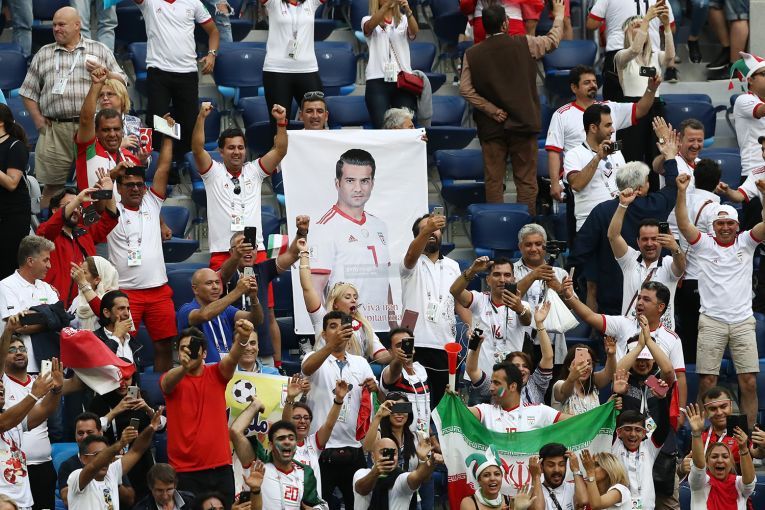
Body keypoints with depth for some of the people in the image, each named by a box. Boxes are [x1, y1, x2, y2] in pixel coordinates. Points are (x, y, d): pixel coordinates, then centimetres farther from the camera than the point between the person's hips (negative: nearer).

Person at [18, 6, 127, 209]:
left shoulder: (99, 50, 13)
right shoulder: (43, 54, 17)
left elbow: (121, 83, 11)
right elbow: (29, 92, 17)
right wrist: (37, 119, 5)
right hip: (55, 129, 1)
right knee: (52, 185, 1)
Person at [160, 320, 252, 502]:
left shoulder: (216, 374, 6)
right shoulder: (171, 379, 2)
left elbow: (232, 359, -13)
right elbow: (168, 382, -22)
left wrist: (242, 338, -37)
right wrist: (184, 368, -46)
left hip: (220, 467, 2)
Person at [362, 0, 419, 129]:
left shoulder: (403, 20, 14)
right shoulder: (368, 21, 9)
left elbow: (414, 31, -7)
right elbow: (371, 24, -15)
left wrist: (408, 11, -27)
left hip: (403, 81, 2)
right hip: (378, 81, -2)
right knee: (381, 127, -13)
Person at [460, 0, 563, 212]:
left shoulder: (472, 54, -2)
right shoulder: (523, 44, -5)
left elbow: (465, 89, -5)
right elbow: (553, 41, 11)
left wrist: (492, 111, -2)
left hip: (491, 128, 1)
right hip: (522, 123, -1)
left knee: (494, 180, 5)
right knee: (526, 180, 4)